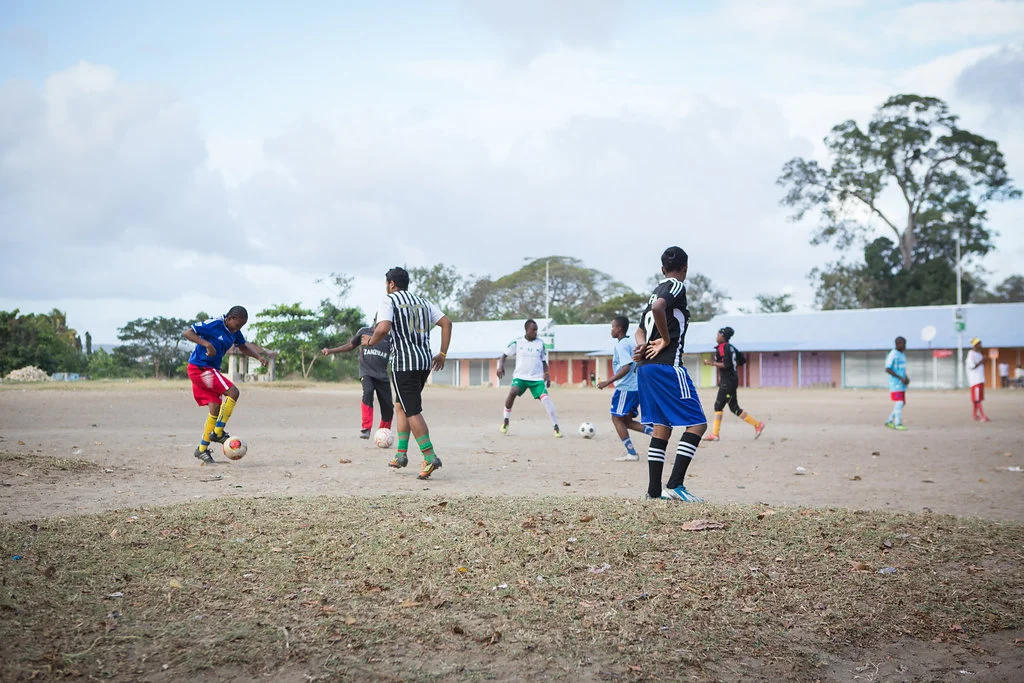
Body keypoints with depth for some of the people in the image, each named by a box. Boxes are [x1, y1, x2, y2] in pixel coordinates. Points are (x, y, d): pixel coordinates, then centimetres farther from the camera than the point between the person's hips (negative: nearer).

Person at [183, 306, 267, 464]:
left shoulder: (235, 332, 8)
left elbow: (243, 346, 27)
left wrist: (259, 357, 10)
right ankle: (218, 432, -8)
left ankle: (202, 449, 7)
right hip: (199, 367, -9)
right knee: (233, 392, -17)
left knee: (215, 407, 1)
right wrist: (207, 344, -31)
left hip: (210, 369, 9)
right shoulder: (214, 324, -17)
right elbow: (186, 333, -19)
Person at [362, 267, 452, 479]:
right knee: (401, 406, 19)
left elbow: (383, 328, -19)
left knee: (412, 411, -5)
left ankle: (430, 458, -11)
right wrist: (442, 354, 12)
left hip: (404, 363, -7)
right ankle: (401, 454, 18)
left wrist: (371, 342, 1)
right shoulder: (423, 302, 17)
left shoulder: (389, 301, -2)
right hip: (425, 362, 7)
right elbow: (446, 322, 9)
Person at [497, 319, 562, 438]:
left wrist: (547, 375, 3)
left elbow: (544, 361, 15)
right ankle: (505, 421, -9)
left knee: (545, 398, -19)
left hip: (537, 378, 1)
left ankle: (556, 427, -11)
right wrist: (501, 366, -12)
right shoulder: (517, 342, 0)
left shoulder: (540, 343, 5)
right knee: (513, 391, -29)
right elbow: (504, 355, 7)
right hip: (520, 376, -1)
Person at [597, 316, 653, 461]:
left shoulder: (621, 345, -12)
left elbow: (626, 367, -22)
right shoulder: (632, 343, 16)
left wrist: (608, 382, -22)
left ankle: (631, 453, -3)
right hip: (637, 387, 9)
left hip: (625, 388, -9)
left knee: (617, 418, 0)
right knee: (627, 420, 14)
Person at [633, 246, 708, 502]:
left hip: (646, 366, 9)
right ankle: (674, 485, -15)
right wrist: (667, 339, -13)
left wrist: (642, 345, 2)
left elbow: (640, 329, 22)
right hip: (667, 366, -9)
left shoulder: (657, 290, 22)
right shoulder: (677, 287, -5)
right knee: (697, 423, -6)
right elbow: (658, 308, -25)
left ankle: (654, 491, 9)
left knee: (661, 428, 11)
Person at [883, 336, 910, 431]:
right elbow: (887, 369, -17)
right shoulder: (892, 355, -12)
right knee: (899, 403, -12)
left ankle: (889, 421, 18)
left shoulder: (902, 355, 15)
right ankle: (898, 424, -8)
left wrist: (906, 378, 4)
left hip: (902, 384, 9)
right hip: (895, 384, -9)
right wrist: (901, 378, -19)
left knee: (902, 403, 9)